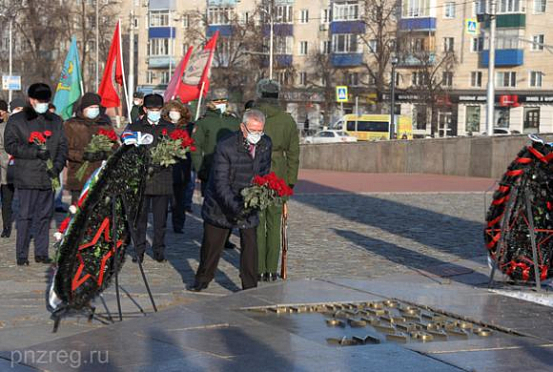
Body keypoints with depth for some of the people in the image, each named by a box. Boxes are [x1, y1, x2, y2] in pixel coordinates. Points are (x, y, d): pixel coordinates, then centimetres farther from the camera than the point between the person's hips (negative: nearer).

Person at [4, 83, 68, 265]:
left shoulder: (56, 121, 16)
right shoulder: (16, 120, 4)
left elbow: (62, 145, 12)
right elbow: (10, 145, -5)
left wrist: (58, 165, -6)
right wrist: (36, 152, -15)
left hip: (48, 177, 4)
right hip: (26, 178, -4)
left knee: (45, 216, 6)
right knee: (25, 216, -5)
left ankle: (41, 252, 14)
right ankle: (22, 255, 1)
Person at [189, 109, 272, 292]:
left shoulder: (266, 144, -7)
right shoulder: (225, 147, -23)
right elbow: (221, 183, -24)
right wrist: (235, 206, -36)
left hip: (248, 203, 3)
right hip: (221, 203, -3)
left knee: (250, 243, -6)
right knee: (211, 244, 11)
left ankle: (250, 287, 4)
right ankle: (203, 279, 33)